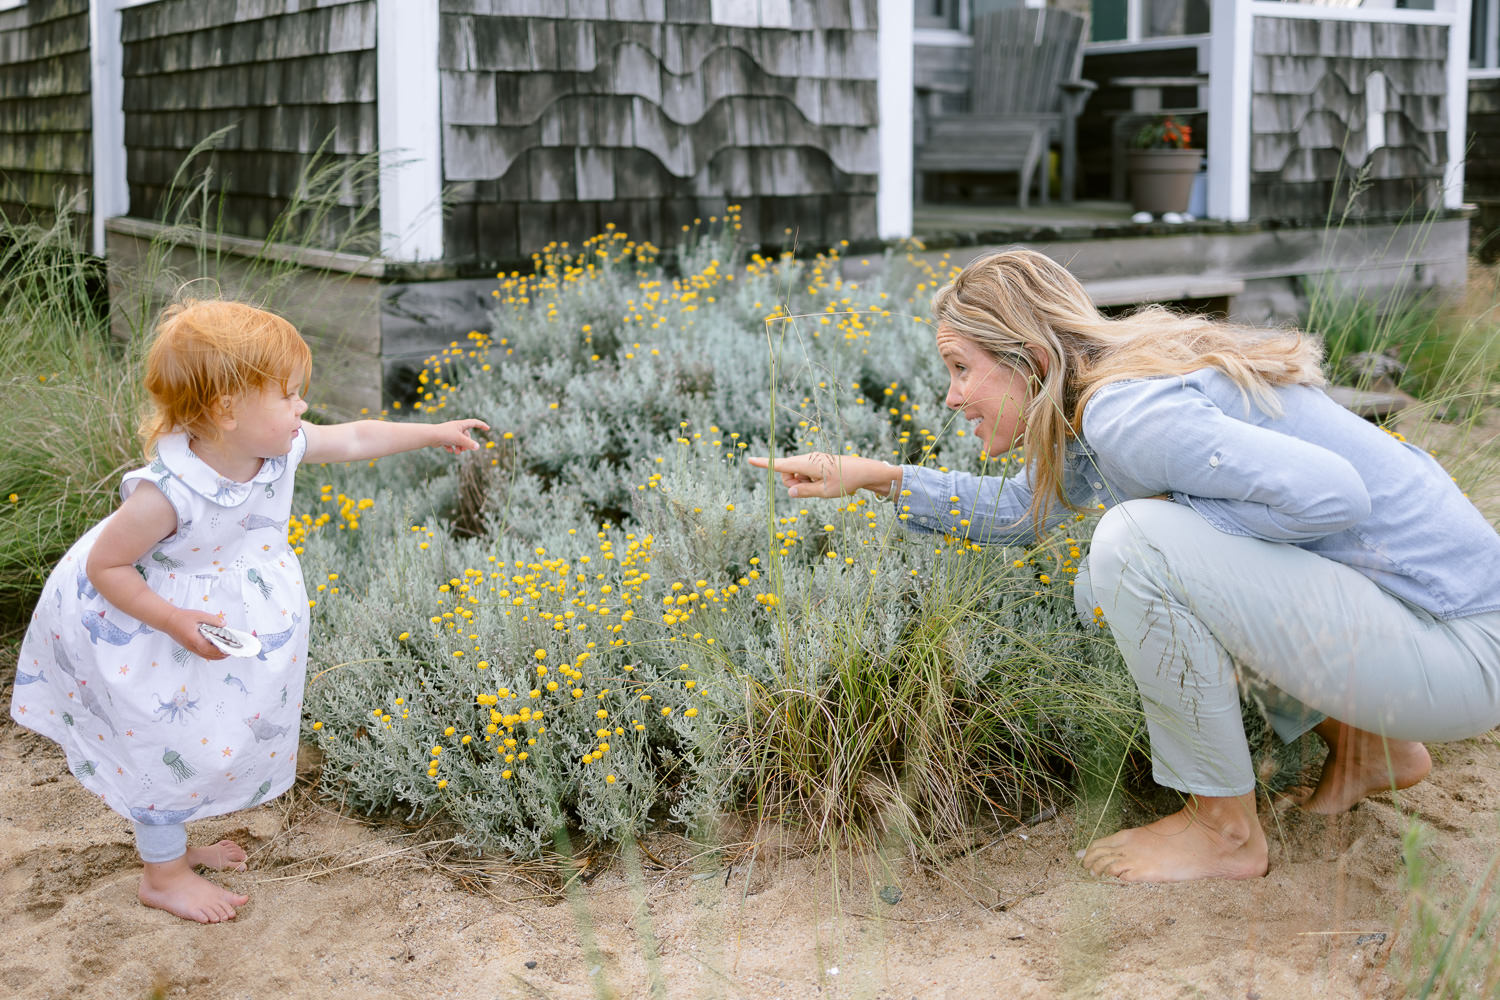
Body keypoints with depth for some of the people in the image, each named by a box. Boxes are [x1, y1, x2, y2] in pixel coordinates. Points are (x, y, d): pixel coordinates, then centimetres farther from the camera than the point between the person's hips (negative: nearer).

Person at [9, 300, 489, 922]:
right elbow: (103, 566, -26)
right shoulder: (166, 494, -37)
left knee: (211, 740, 22)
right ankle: (163, 876, 31)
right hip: (156, 643, -7)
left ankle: (171, 843, 46)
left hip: (237, 623, 8)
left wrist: (434, 433, 6)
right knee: (169, 748, 8)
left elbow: (355, 439, 1)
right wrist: (176, 622, -30)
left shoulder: (279, 446, -17)